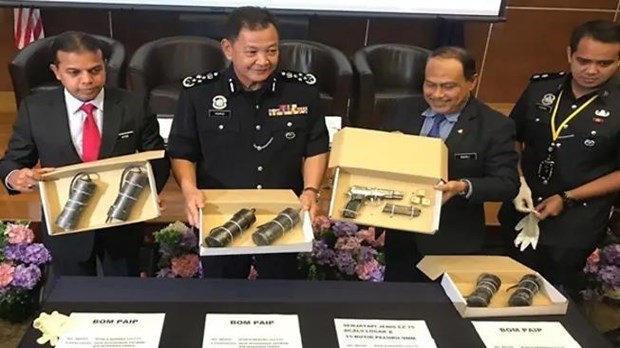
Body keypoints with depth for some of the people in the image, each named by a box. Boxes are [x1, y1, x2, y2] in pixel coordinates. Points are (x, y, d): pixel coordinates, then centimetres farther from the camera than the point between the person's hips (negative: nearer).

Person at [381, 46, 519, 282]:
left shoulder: (495, 126, -9)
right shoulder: (404, 111, 3)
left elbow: (507, 183, -12)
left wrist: (464, 187, -29)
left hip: (453, 246, -4)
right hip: (400, 237, 4)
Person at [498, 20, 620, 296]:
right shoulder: (540, 87, -5)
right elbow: (513, 138, 5)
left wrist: (567, 198, -14)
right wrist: (518, 181, -9)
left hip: (575, 227, -3)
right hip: (521, 214, 3)